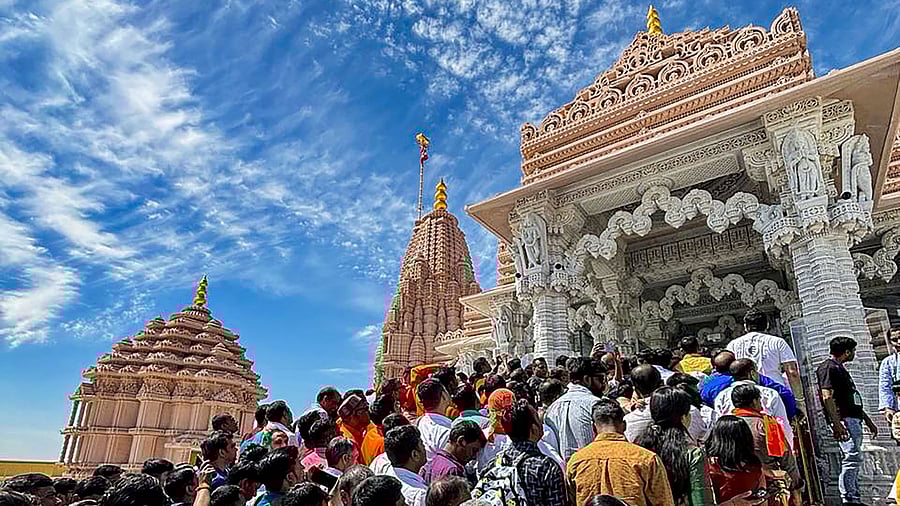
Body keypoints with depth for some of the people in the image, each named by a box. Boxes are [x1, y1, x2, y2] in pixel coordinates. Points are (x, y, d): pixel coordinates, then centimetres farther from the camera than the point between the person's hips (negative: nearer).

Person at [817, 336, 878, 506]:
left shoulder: (840, 368, 23)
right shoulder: (828, 368, -10)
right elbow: (827, 396, -19)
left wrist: (868, 421, 28)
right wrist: (837, 424, -26)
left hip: (854, 420, 11)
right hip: (843, 420, -10)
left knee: (853, 460, 12)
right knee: (852, 459, -14)